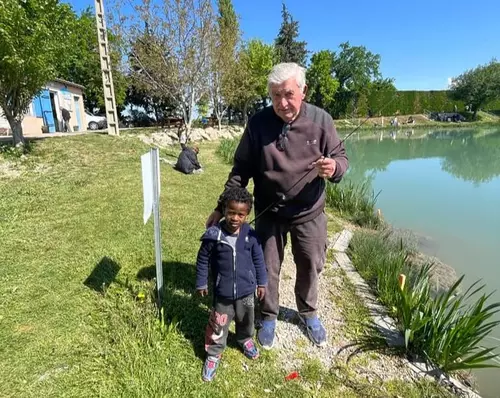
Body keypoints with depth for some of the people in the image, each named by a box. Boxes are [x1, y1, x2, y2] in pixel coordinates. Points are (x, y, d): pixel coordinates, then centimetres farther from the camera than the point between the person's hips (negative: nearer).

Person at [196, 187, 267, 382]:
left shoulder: (251, 235, -13)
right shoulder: (214, 235, -19)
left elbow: (258, 259, 0)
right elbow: (202, 260, -6)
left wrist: (261, 282, 7)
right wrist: (201, 283, 0)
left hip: (246, 290, 3)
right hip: (223, 292, -2)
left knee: (246, 320, 26)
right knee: (218, 326, 13)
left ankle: (245, 340, 56)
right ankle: (213, 354, 38)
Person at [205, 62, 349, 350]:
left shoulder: (321, 120, -11)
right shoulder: (258, 123, -11)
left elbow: (341, 157, -3)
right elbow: (241, 169, -4)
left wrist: (334, 168, -29)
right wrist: (223, 207, -4)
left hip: (309, 213, 1)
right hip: (269, 214, 0)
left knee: (310, 267, 17)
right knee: (267, 269, 13)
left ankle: (308, 313, 46)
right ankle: (269, 318, 39)